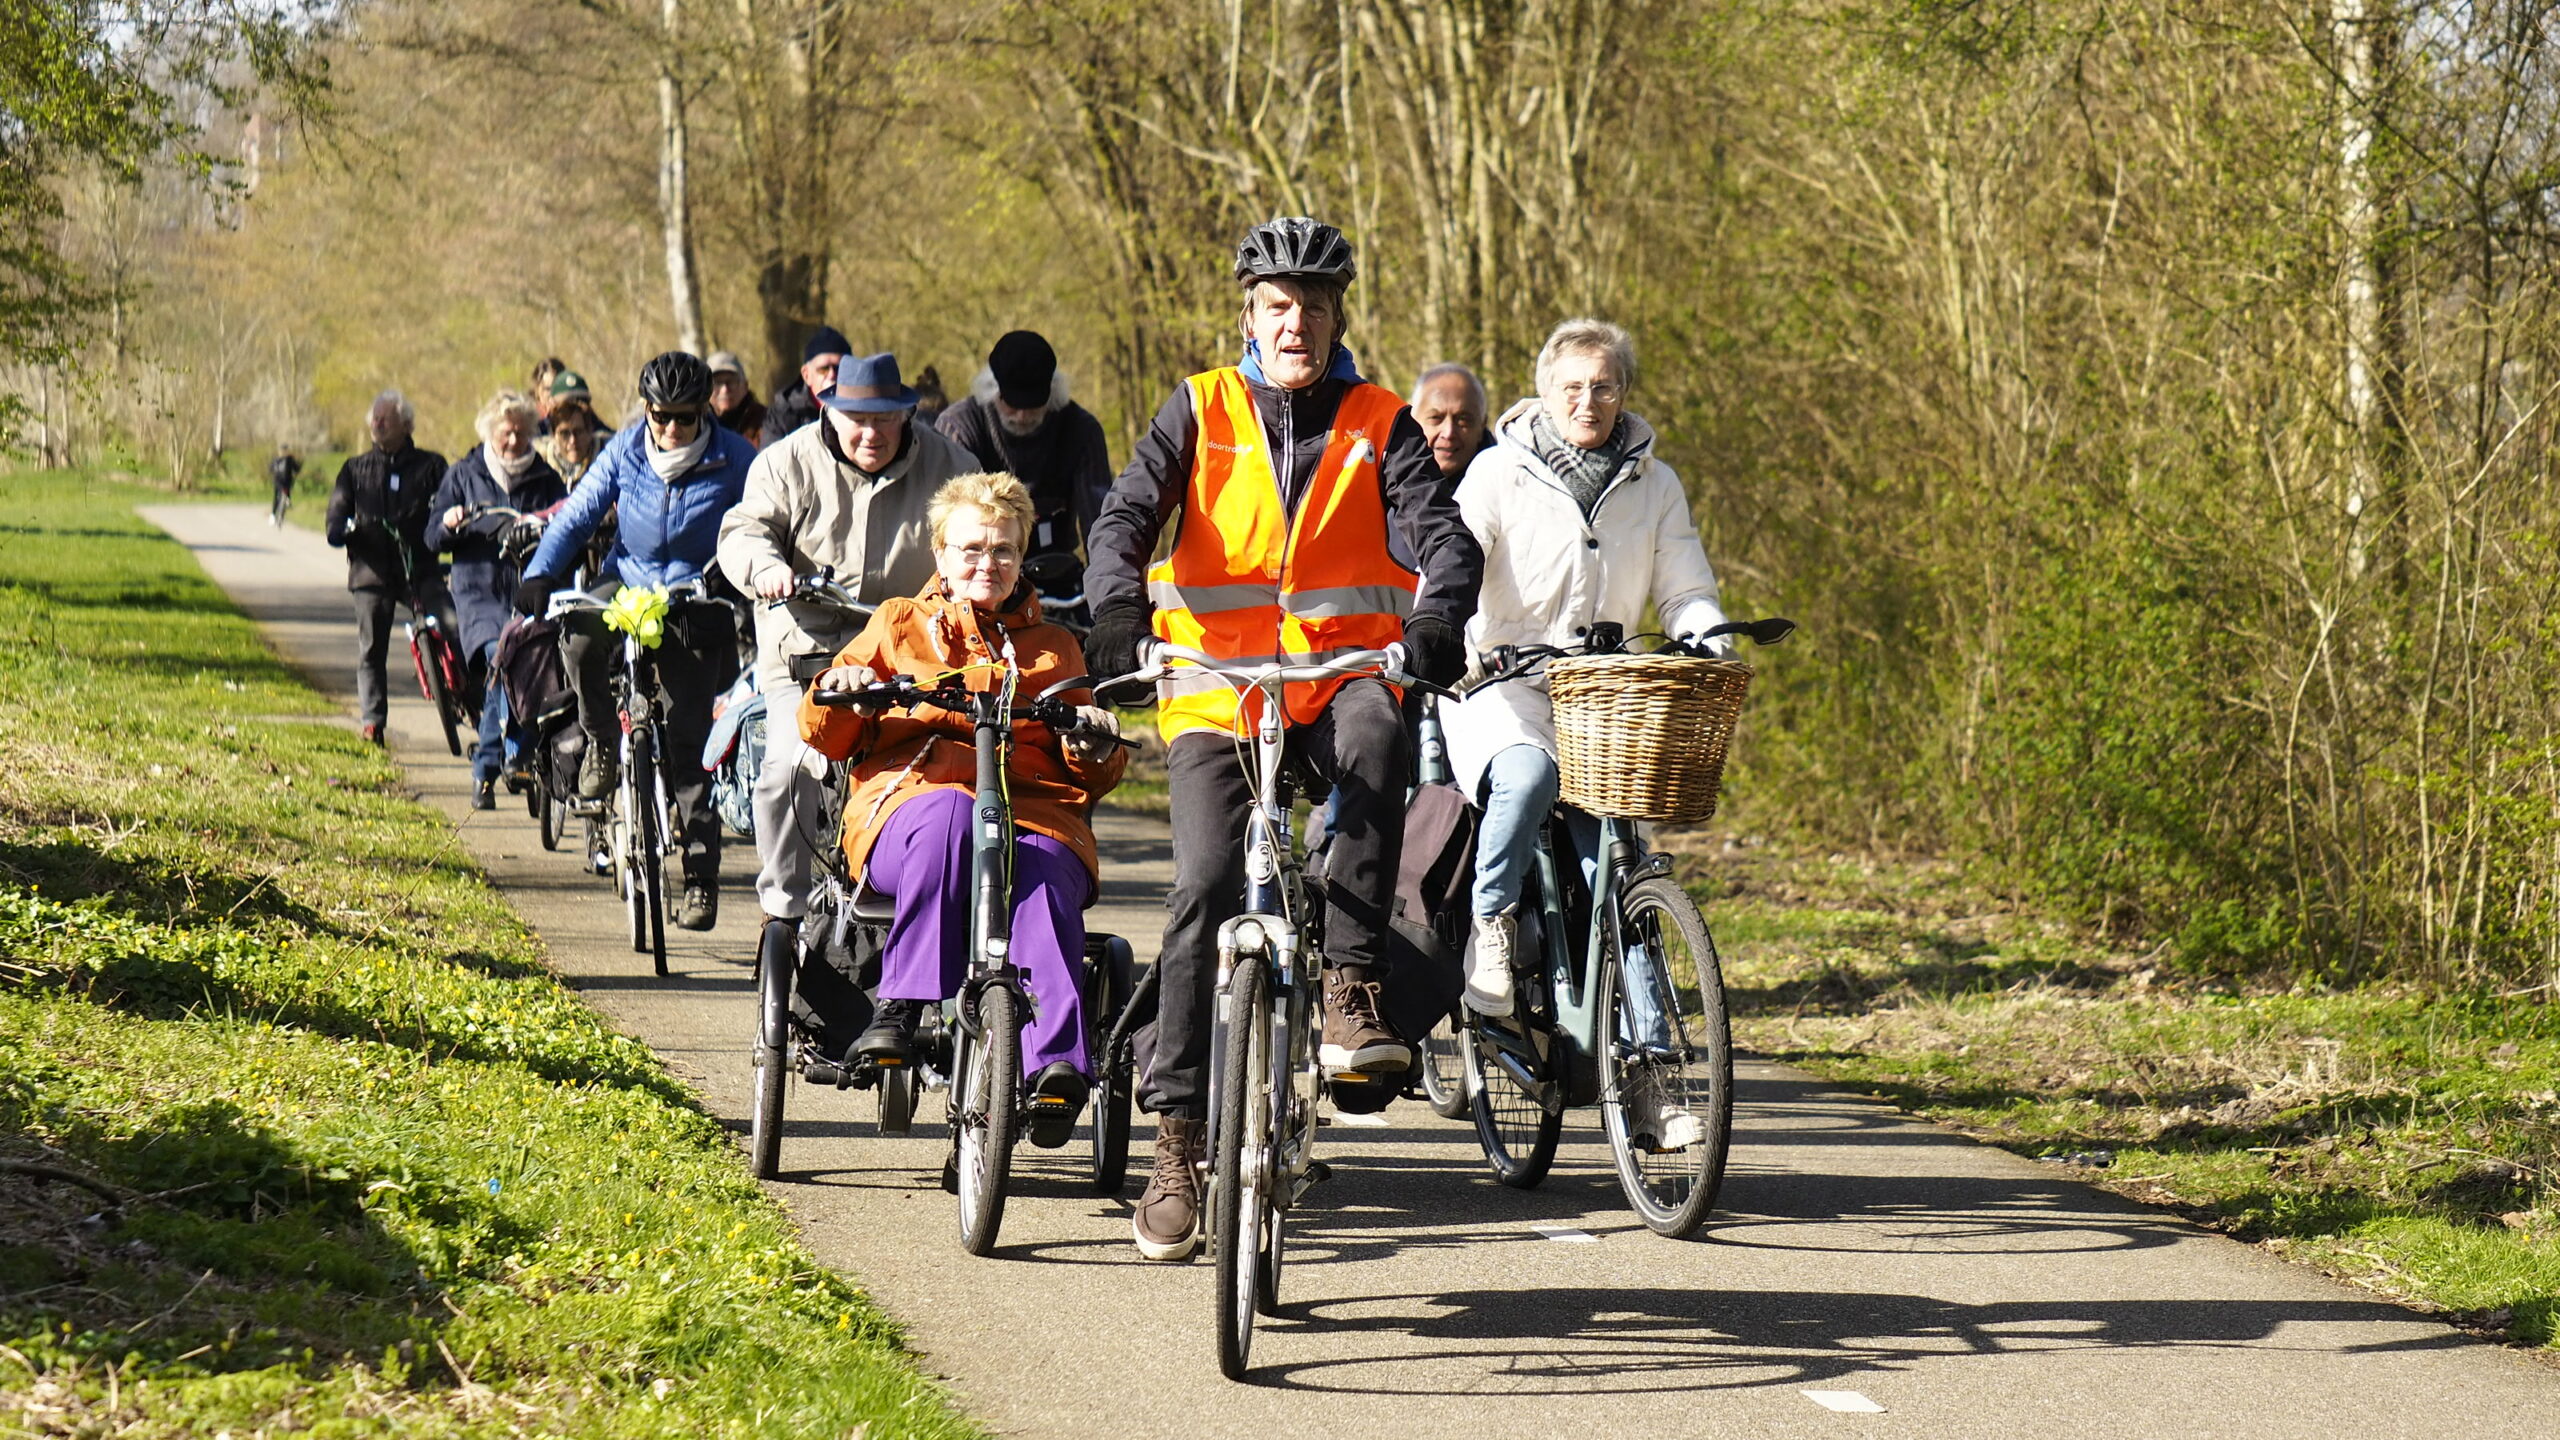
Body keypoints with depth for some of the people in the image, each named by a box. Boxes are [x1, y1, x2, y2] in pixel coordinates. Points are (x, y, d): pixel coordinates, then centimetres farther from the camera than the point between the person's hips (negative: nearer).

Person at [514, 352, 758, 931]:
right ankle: (602, 742, -4)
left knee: (688, 741, -7)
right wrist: (538, 575, -16)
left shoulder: (734, 461, -9)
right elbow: (575, 518, 0)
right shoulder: (625, 452, -3)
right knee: (579, 637, -33)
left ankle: (702, 877, -1)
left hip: (695, 605, -2)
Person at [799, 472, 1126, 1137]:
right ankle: (901, 1008, -40)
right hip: (909, 805, -1)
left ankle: (1055, 1061, -51)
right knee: (949, 810, -40)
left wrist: (1096, 749, 3)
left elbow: (1090, 781, 27)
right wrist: (837, 697, -4)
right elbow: (825, 737, 19)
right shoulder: (898, 627, 25)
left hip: (1035, 815, 1)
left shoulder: (1053, 648, 29)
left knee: (1045, 883, -36)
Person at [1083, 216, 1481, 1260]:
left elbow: (1442, 536, -6)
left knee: (1377, 736, -36)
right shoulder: (1201, 412, 7)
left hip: (1339, 678, 0)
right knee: (1206, 890, -15)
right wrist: (1118, 608, -27)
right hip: (1214, 691, 0)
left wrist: (1436, 617, -28)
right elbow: (1127, 515, -6)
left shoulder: (1378, 425, 8)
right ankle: (1177, 1142, -8)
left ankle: (1351, 984, -31)